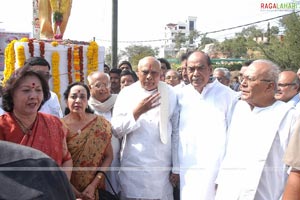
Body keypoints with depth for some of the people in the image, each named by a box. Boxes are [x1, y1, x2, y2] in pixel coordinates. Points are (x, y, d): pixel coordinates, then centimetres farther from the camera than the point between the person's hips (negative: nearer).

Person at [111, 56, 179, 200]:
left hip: (162, 168, 0)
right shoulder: (126, 93, 0)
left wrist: (176, 168, 2)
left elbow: (176, 132, 2)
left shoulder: (170, 94, 0)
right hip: (132, 167, 0)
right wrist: (137, 112, -18)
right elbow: (116, 130, -4)